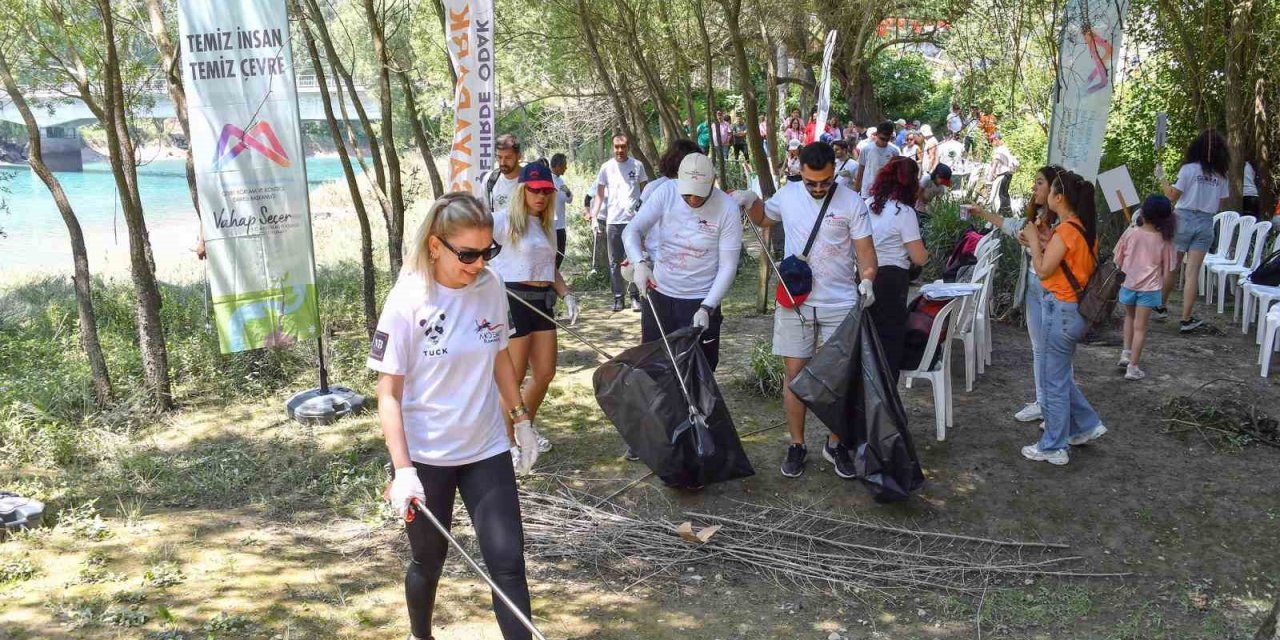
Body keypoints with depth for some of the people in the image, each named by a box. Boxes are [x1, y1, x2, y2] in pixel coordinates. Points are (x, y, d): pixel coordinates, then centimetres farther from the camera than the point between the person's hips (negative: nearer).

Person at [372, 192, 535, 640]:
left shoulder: (491, 287, -6)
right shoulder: (407, 301, -18)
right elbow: (388, 393, -15)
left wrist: (521, 420, 15)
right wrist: (403, 470, -21)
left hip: (486, 449, 3)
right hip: (425, 456, -3)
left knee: (507, 560, -1)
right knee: (429, 560, 15)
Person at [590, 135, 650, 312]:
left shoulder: (637, 166, 3)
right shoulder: (606, 167, 5)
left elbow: (645, 191, 9)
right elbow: (600, 194, 8)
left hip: (634, 219, -1)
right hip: (614, 220, 1)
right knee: (615, 262, 5)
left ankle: (634, 296, 5)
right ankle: (618, 297, 12)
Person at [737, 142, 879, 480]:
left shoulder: (851, 202, -6)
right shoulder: (787, 195, 2)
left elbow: (865, 249, -7)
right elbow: (763, 218, 21)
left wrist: (867, 279, -25)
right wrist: (749, 202, 0)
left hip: (840, 305, -2)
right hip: (795, 303, 2)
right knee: (794, 374, 6)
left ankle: (835, 444, 22)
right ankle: (797, 445, 20)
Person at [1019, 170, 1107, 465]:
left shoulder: (1066, 230, -19)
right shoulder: (1086, 228, 8)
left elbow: (1043, 271, -17)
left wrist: (1034, 241, -6)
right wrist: (1041, 243, 8)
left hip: (1060, 310, -9)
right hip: (1075, 308, 9)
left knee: (1055, 380, 2)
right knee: (1060, 374, 22)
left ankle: (1053, 447, 11)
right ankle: (1086, 425, 30)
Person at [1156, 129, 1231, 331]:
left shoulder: (1189, 169, -8)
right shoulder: (1220, 176, 4)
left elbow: (1173, 196, -7)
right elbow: (1220, 205, 8)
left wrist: (1161, 178, 4)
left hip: (1184, 219, -3)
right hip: (1206, 224, 3)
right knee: (1192, 272, 1)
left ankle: (1161, 307, 24)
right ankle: (1186, 319, 2)